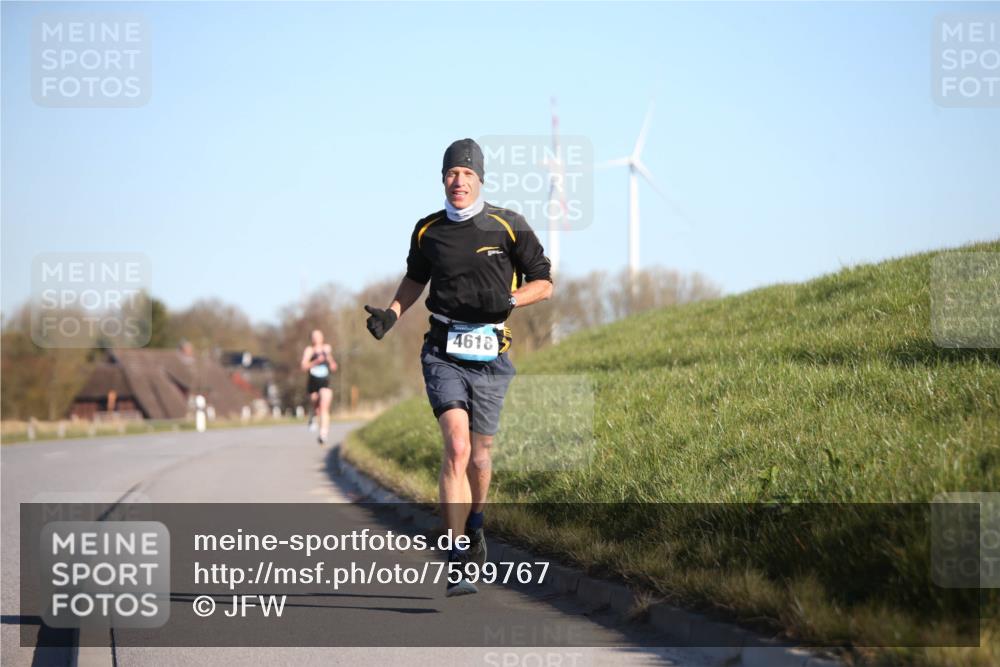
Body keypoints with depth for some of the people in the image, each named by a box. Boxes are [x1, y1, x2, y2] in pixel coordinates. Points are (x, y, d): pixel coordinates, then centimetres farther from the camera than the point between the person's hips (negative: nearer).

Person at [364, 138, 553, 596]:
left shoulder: (507, 226, -1)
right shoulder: (427, 230, 6)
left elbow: (543, 283, 5)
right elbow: (415, 279, 24)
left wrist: (509, 301, -14)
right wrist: (392, 312, 7)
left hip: (490, 356, 0)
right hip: (444, 353, 0)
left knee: (479, 454, 11)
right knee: (457, 447, -18)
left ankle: (474, 529, 42)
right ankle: (457, 563, -20)